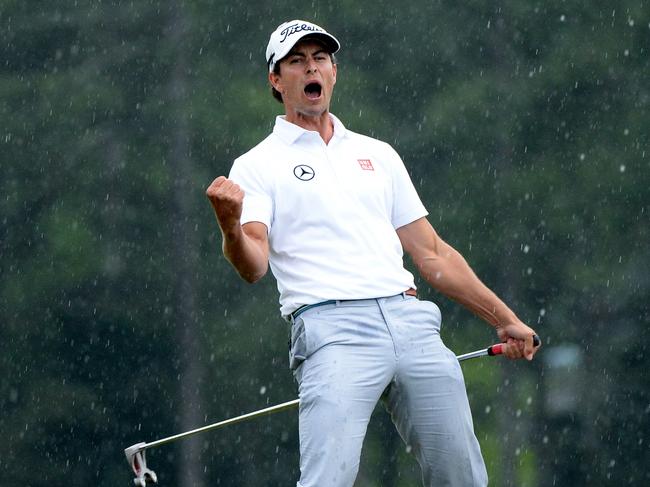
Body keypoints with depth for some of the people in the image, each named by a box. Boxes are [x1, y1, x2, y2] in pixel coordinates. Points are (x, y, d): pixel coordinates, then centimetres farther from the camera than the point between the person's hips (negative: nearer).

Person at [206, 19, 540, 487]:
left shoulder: (378, 154, 23)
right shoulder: (257, 166, 8)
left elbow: (432, 253, 25)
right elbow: (253, 265, -6)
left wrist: (504, 318, 21)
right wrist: (230, 227, -29)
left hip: (411, 320, 5)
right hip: (331, 326, -5)